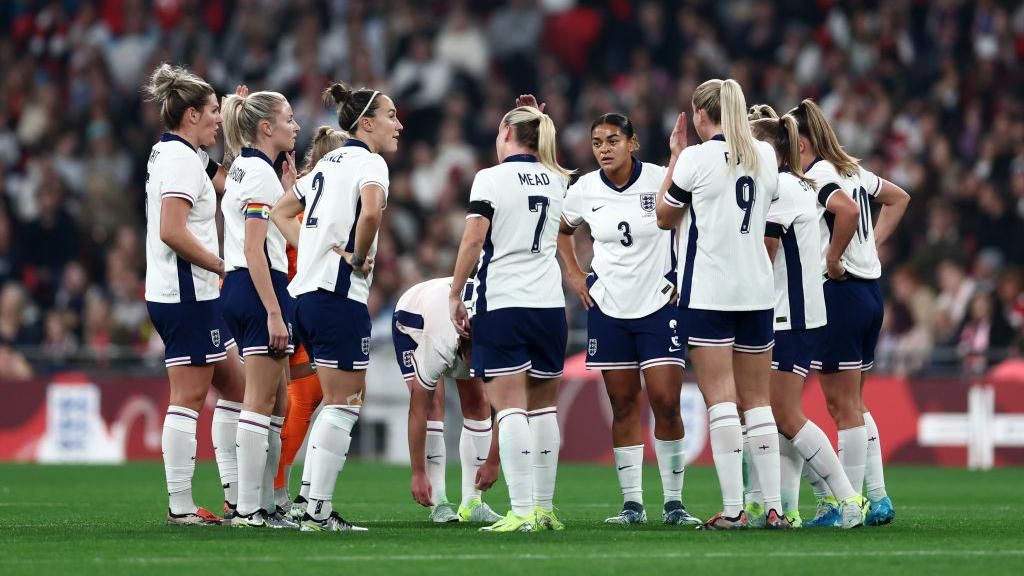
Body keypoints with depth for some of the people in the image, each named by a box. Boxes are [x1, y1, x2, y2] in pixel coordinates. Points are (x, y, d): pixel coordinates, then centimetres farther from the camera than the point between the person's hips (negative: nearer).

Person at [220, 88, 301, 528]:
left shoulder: (242, 168, 17)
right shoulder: (260, 172, -12)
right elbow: (254, 249, -18)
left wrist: (288, 186, 21)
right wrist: (274, 312, -22)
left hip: (238, 289, 10)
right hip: (260, 289, -10)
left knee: (276, 400, 12)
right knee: (261, 400, -8)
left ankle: (263, 503, 13)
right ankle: (249, 508, -9)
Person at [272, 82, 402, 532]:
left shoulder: (330, 162, 18)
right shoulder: (369, 162, -8)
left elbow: (280, 213, 22)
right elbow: (371, 212, -29)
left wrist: (314, 249, 9)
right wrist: (358, 258, -14)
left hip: (307, 291, 9)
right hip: (340, 295, -9)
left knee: (338, 401, 17)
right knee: (344, 405, -4)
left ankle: (308, 500, 16)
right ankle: (318, 511, -5)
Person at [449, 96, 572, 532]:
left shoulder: (491, 179, -6)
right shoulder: (557, 180, 10)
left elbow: (473, 241, -12)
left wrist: (455, 295, -3)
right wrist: (536, 117, 33)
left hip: (503, 304, -5)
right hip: (550, 303, 5)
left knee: (510, 406, -8)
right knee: (544, 406, 11)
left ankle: (522, 511, -16)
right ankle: (544, 508, 13)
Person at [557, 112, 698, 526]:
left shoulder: (661, 181, -10)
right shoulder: (584, 191, 1)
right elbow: (561, 230, 21)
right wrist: (573, 275, 10)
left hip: (659, 304, -3)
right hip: (608, 307, 3)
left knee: (666, 402, -8)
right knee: (623, 406, 4)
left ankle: (674, 502, 0)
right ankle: (632, 503, 8)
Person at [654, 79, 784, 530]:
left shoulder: (696, 158, -8)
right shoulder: (765, 156, 6)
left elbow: (665, 218, 5)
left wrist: (676, 154, 12)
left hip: (708, 291, -5)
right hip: (757, 290, 5)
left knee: (720, 398, -7)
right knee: (757, 400, 9)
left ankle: (732, 508, -13)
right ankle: (773, 506, 6)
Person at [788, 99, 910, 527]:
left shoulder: (815, 177, -13)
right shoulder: (851, 171, 14)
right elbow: (898, 198, 28)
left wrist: (833, 258, -19)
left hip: (838, 292, -9)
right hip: (870, 290, 9)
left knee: (843, 407, -4)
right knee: (853, 404, 16)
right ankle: (878, 499, 15)